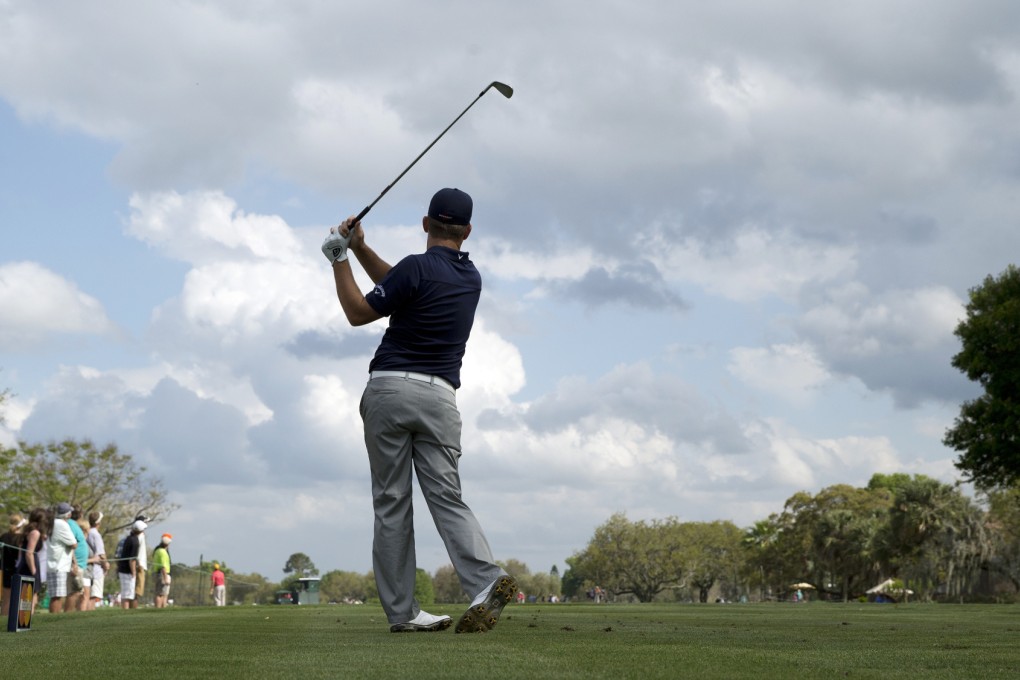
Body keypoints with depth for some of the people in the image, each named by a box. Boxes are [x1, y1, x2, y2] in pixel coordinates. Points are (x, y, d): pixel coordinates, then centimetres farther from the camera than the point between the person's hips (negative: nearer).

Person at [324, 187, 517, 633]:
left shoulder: (418, 267, -6)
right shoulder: (471, 279, 15)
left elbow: (358, 313, 1)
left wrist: (339, 259, 10)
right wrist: (360, 248, 18)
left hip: (390, 388, -4)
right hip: (439, 396, 4)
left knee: (390, 504, 2)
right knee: (447, 497, -1)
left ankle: (401, 610, 2)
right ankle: (487, 580, -24)